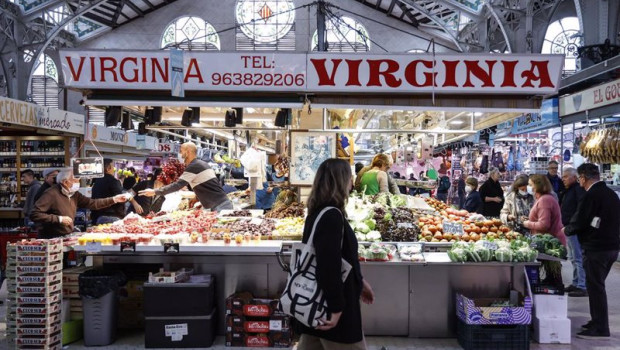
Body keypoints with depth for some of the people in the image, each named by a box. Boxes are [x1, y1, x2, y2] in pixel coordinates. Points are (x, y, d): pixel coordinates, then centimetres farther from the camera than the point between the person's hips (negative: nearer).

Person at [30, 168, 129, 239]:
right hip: (51, 240, -7)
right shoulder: (51, 194, -16)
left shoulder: (74, 194, 7)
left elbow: (92, 203, 10)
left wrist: (114, 199, 4)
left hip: (67, 237, 7)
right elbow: (34, 215, -20)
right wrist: (59, 219, -23)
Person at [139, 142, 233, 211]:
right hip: (224, 203, 10)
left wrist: (154, 192, -8)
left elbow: (177, 185, -14)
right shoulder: (202, 164, 20)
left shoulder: (193, 166, -10)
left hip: (219, 207, -10)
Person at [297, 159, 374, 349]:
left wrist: (359, 281, 24)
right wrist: (336, 308, -22)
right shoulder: (332, 216, -22)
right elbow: (329, 265, -27)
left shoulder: (319, 212, 9)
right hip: (331, 304, -9)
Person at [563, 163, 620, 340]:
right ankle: (597, 322, 25)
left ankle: (600, 329, 2)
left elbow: (578, 222, -16)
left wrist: (566, 230, 5)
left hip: (596, 248, -9)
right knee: (597, 285, 18)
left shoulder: (591, 196, -17)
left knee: (595, 287, -2)